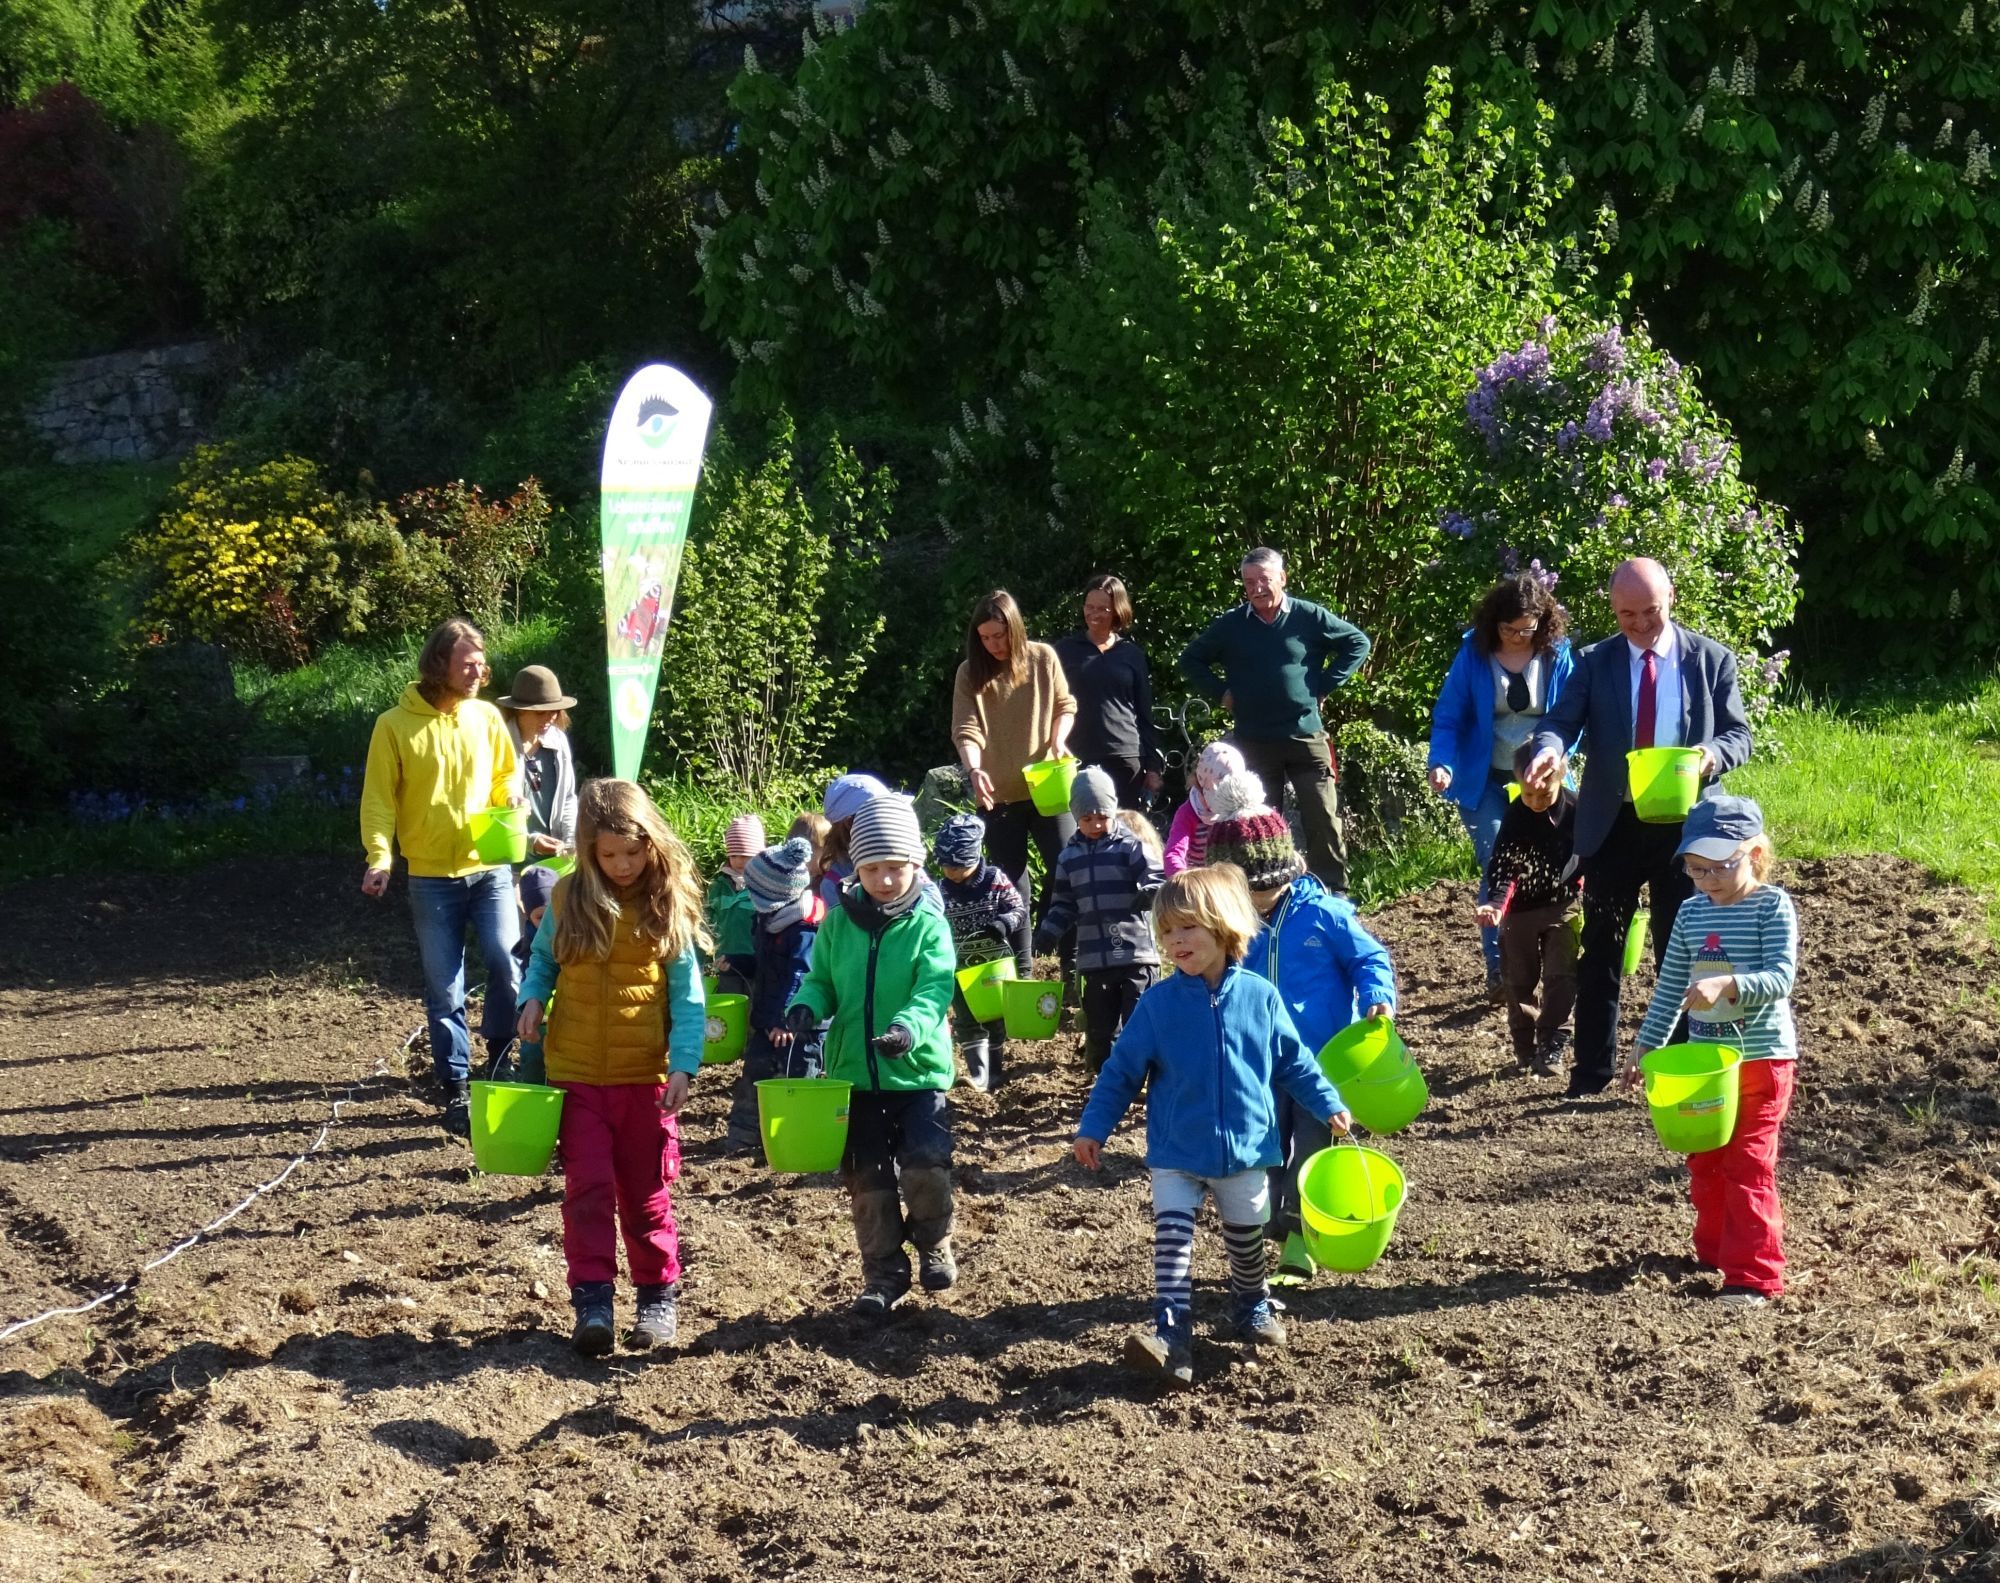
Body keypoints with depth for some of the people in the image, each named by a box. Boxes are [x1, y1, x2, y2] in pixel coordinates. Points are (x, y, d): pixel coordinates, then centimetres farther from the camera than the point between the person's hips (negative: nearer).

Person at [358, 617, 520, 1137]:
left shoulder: (486, 717, 5)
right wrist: (380, 855, -19)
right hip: (432, 876, -2)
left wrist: (511, 812, -6)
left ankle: (500, 1065, 7)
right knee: (444, 991, 3)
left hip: (490, 867, 2)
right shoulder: (395, 725, -5)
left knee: (507, 963, -15)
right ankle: (456, 1091, 14)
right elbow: (379, 798, -5)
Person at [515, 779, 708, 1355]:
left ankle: (658, 1297, 22)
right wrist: (533, 998, -6)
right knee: (587, 1189, -1)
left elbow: (686, 995, -6)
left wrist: (683, 1064, -16)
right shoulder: (568, 898, -2)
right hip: (577, 1072, 1)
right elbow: (543, 958, 15)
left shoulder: (668, 905, -6)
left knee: (646, 1193, 10)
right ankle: (592, 1302, 2)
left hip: (646, 1075, -1)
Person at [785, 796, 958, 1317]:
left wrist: (908, 1027, -37)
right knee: (868, 1181, 9)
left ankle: (934, 1245, 14)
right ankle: (883, 1273, 24)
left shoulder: (928, 926, -6)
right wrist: (806, 1006, -15)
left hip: (919, 1071, -3)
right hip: (854, 1074, 3)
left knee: (925, 1167, -16)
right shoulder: (839, 923, 4)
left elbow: (934, 991, -17)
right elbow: (822, 980, 9)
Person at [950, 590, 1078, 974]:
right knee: (1012, 884, 6)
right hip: (998, 795, 0)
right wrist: (974, 769, -29)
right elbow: (966, 730, -11)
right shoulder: (970, 673, -4)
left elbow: (1065, 706, 8)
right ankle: (1020, 970, 14)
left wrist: (1058, 739, -12)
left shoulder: (1043, 659, -2)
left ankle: (1073, 963, 9)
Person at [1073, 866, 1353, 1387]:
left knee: (1246, 1239, 16)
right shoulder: (1158, 1002, -9)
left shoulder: (1259, 996, -7)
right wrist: (1093, 1127, -5)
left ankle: (1253, 1305, 41)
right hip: (1176, 1153, -1)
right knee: (1171, 1236, -12)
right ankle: (1171, 1334, -15)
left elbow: (1293, 1061, 5)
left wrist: (1329, 1104, 2)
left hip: (1245, 1149, 1)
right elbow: (1122, 1070, -3)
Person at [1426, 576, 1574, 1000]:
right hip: (1486, 783, -2)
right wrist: (1442, 763, -21)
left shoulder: (1558, 656, -4)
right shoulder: (1474, 655, -7)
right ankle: (1498, 968, 0)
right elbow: (1448, 718, -5)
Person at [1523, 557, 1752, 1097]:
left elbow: (1739, 734, 2)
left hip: (1683, 824, -1)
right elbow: (1561, 721, -5)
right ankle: (1591, 1070, 14)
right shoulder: (1595, 662, 3)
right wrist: (1549, 748, -29)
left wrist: (1713, 755, -22)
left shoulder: (1711, 660, 2)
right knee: (1601, 951, 6)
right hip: (1613, 824, 1)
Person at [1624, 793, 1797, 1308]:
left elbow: (1780, 977, -23)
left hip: (1761, 1058, -6)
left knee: (1749, 1164, -7)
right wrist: (1647, 1045, 12)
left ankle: (1753, 1274, -3)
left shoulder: (1772, 907, -12)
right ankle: (1715, 1248, 32)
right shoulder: (1691, 912, 5)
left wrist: (1727, 985, -38)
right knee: (1704, 1161, 15)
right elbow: (1671, 984, 12)